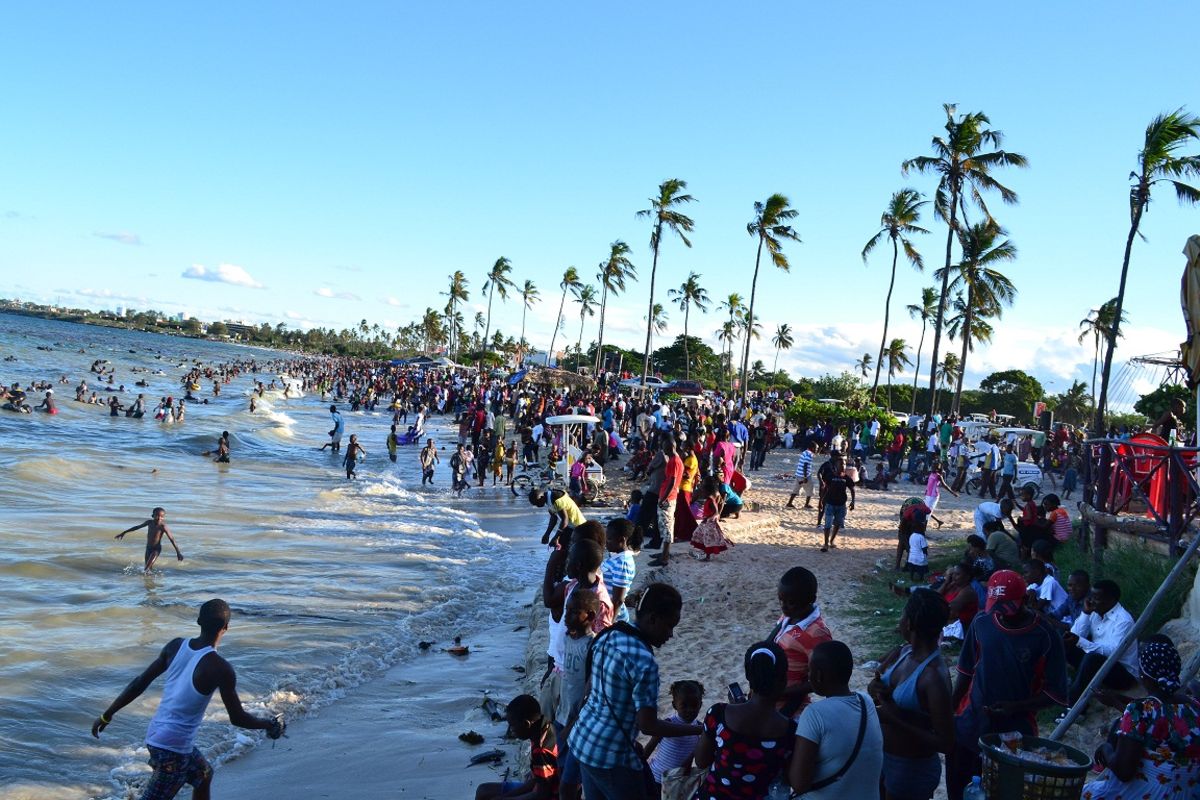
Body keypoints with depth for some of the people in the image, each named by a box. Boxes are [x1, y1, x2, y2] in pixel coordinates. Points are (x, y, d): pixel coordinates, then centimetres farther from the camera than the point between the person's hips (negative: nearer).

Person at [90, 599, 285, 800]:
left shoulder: (175, 646, -2)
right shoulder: (220, 669, -20)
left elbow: (140, 682, 3)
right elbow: (237, 718, -12)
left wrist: (107, 715, 14)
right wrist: (270, 725, 5)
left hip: (155, 735, 8)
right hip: (174, 747, -8)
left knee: (204, 775, 27)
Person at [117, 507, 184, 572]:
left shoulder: (162, 526, -21)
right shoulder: (150, 522, -6)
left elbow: (171, 539, -22)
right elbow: (137, 527, 11)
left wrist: (178, 552, -25)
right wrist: (123, 533, 19)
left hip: (156, 549, -6)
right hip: (148, 548, 6)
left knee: (147, 568, -18)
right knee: (147, 567, 8)